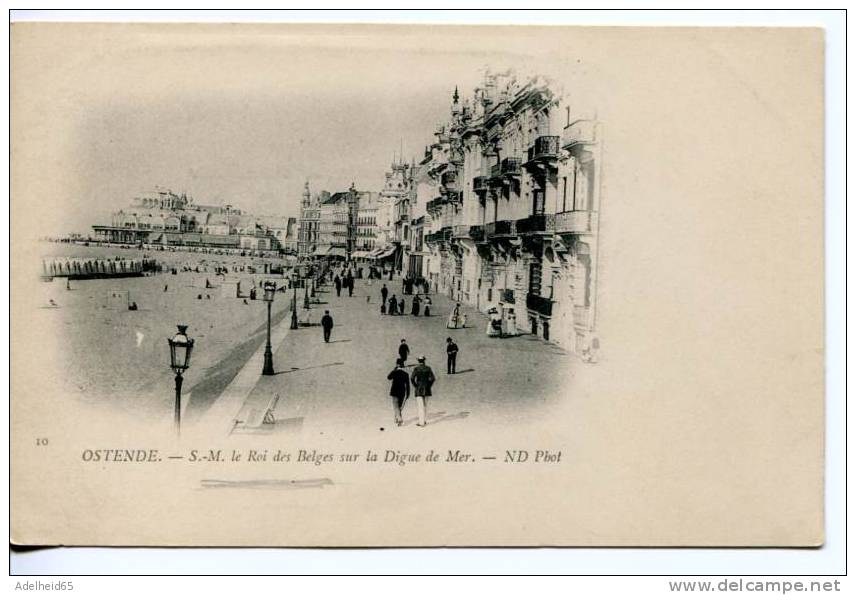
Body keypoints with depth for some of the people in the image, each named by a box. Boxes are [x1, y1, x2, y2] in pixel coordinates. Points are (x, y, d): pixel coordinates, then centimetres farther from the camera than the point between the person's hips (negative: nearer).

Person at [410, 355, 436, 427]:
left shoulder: (416, 369, -7)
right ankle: (424, 420, 21)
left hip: (419, 389, -3)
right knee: (425, 405, 16)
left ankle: (422, 422, -3)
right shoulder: (428, 368, 1)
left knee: (420, 406, -1)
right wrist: (429, 385, 6)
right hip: (427, 390, 3)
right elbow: (433, 378, -3)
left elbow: (412, 378, -16)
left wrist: (415, 385, -5)